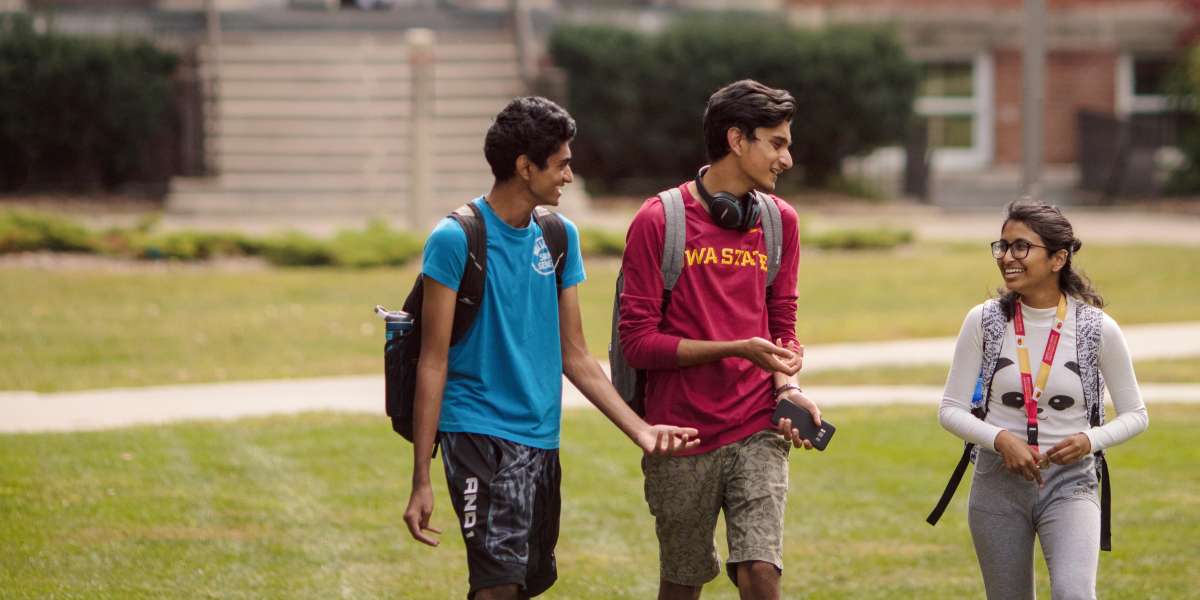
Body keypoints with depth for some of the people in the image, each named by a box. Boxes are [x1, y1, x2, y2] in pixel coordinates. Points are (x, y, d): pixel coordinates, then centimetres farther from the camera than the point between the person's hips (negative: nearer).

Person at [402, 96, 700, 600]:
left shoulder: (559, 237, 10)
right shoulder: (456, 240, -9)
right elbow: (433, 362, -8)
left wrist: (640, 430, 4)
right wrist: (421, 480, -11)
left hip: (542, 439, 7)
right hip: (478, 431, -7)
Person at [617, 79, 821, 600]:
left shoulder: (780, 220, 8)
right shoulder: (658, 221, -7)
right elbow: (638, 341, -9)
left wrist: (788, 388, -3)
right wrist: (736, 349, -18)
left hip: (757, 433, 2)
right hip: (682, 439, -2)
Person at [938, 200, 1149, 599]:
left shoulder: (1097, 328, -6)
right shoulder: (984, 322, -3)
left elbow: (1135, 415, 3)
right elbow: (951, 410, 0)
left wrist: (1091, 440, -16)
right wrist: (1000, 439, -18)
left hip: (1070, 482, -2)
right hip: (999, 481, 2)